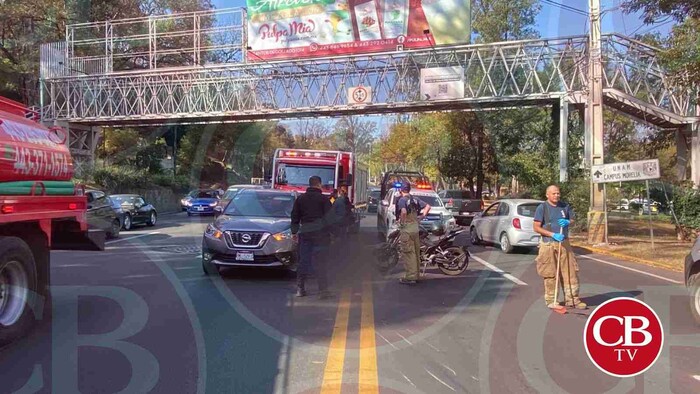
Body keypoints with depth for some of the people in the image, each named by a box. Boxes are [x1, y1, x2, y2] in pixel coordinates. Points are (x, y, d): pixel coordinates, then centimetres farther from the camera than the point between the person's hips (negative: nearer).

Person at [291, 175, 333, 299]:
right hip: (320, 233, -3)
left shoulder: (300, 198, 9)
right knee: (319, 262, -2)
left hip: (304, 233, 4)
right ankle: (323, 290, -3)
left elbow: (295, 216, 12)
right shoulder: (324, 199, -3)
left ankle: (300, 288, 13)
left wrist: (294, 232, 18)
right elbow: (329, 217, -4)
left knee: (303, 261, 10)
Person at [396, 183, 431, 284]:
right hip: (416, 227, 8)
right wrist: (422, 216, 13)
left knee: (408, 253, -5)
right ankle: (415, 275, 21)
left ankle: (410, 277, -5)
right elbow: (428, 206, 11)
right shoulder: (415, 199, 11)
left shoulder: (402, 200, -11)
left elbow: (403, 212, -27)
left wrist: (401, 221, -13)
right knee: (416, 252, 13)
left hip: (406, 228, -7)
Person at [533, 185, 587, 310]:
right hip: (548, 244, -4)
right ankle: (551, 300, 13)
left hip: (564, 243, 4)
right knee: (550, 274, 1)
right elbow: (537, 227, -8)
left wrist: (568, 222, -6)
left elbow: (572, 219, 19)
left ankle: (572, 299, 14)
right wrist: (553, 235, -18)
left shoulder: (565, 206, 8)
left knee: (570, 271, 4)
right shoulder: (542, 208, -5)